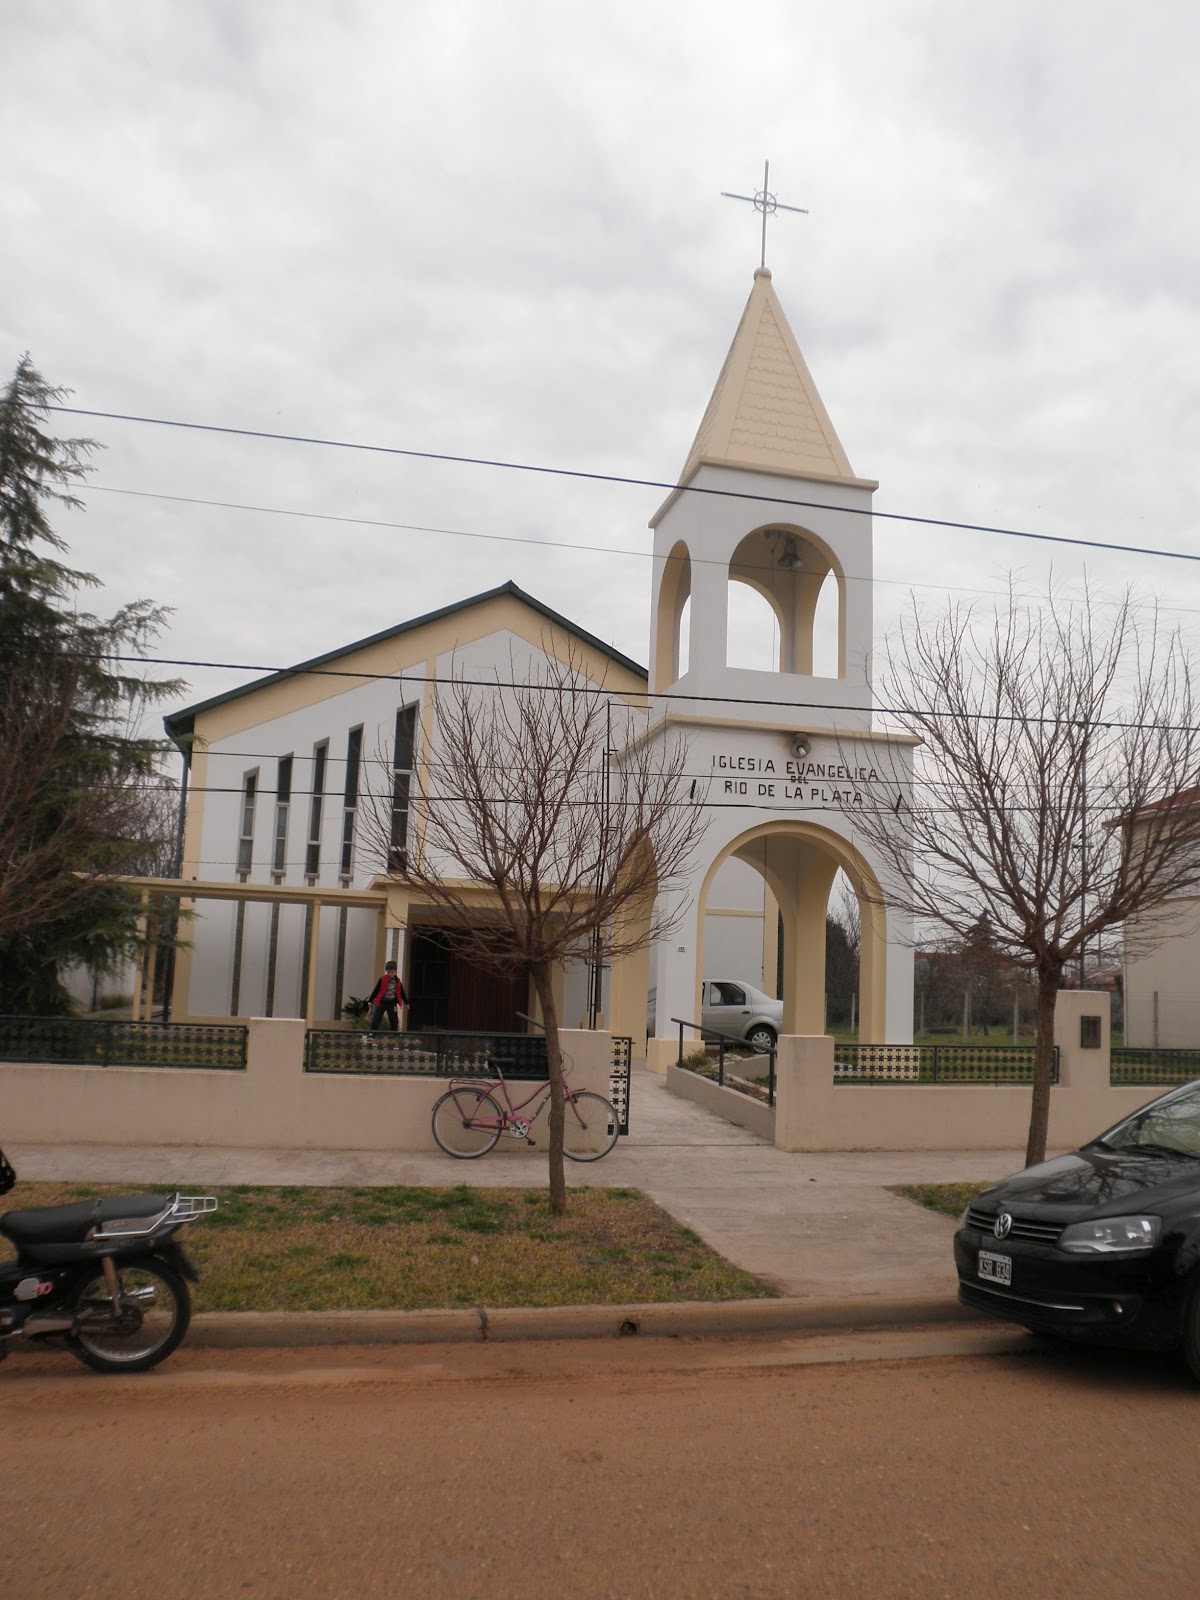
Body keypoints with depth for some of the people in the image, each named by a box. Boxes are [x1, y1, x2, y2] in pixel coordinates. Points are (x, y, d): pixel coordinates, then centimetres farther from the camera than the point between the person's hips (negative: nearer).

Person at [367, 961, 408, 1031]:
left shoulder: (397, 981, 3)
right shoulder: (382, 979, -7)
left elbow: (402, 993, 12)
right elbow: (376, 990, -6)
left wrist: (406, 1002, 16)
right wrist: (370, 1000, -10)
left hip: (392, 1003, 2)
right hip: (381, 1002, -2)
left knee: (393, 1020, 7)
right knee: (376, 1019, -2)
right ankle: (372, 1032, 2)